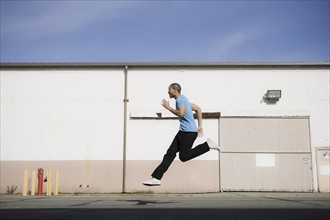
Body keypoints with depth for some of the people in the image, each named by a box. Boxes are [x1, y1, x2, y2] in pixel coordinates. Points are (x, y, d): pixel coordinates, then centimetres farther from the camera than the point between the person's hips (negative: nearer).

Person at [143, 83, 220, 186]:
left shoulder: (180, 99, -9)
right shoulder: (183, 99, 22)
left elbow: (181, 113, -24)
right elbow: (198, 109, 27)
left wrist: (168, 107, -11)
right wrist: (199, 126, 24)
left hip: (188, 132, -10)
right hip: (184, 131, 10)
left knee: (184, 157, -9)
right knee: (170, 153, 4)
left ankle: (207, 145, -1)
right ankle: (156, 178, 3)